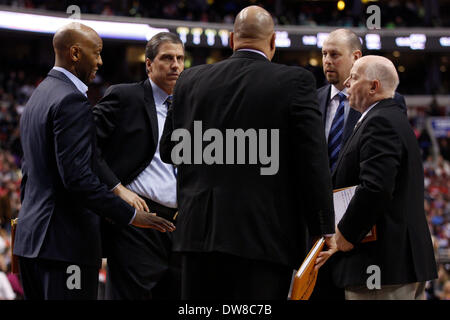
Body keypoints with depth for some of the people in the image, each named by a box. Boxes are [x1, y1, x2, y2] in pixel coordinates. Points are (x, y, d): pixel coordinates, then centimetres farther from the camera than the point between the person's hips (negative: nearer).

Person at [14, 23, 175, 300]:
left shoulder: (37, 98, 18)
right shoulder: (72, 101, -14)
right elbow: (77, 176, -22)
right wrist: (131, 215, -19)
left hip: (31, 238, 10)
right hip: (66, 243, -10)